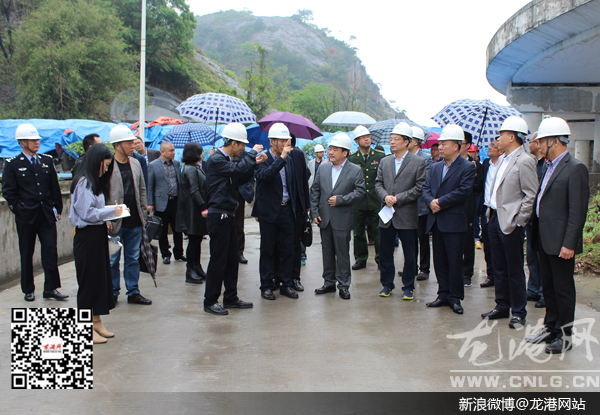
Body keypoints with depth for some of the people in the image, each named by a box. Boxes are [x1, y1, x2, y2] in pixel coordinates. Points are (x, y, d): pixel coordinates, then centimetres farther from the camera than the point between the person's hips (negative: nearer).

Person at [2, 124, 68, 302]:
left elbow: (55, 188, 12)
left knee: (51, 251, -2)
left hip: (47, 214, 3)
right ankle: (28, 290, 19)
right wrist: (18, 208, -6)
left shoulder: (47, 161, 9)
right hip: (26, 216, -2)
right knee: (26, 254, 7)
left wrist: (57, 209, 9)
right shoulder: (12, 164, -1)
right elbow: (8, 191, -1)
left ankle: (50, 288, 7)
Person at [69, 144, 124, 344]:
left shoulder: (94, 182, 16)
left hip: (97, 235, 10)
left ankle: (97, 322, 24)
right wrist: (111, 211, -12)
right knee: (89, 281, -1)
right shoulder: (84, 183, -15)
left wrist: (106, 219, 3)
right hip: (87, 237, -10)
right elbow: (87, 213, -20)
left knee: (101, 278, 14)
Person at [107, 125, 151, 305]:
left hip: (134, 222, 5)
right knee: (113, 260, 5)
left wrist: (143, 214, 12)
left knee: (133, 258, 11)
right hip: (115, 223, -5)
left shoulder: (135, 163, 10)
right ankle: (113, 293, 19)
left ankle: (133, 293, 20)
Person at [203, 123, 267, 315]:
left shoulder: (227, 160, 16)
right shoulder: (216, 160, -14)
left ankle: (231, 298, 22)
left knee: (232, 259, 13)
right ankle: (210, 301, 7)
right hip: (218, 216, -10)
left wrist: (254, 163, 9)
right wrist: (252, 153, -14)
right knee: (218, 260, -3)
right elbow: (237, 169, -27)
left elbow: (240, 179, 19)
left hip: (228, 216, 10)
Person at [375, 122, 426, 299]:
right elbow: (378, 183, 10)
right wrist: (385, 196, -11)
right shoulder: (384, 161, 11)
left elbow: (419, 187, -8)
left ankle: (408, 287, 17)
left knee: (409, 255, 5)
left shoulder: (418, 162, -3)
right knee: (385, 253, 10)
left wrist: (398, 198, -14)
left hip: (407, 216, -4)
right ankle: (387, 284, 23)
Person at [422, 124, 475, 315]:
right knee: (439, 262, 12)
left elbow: (463, 191, -16)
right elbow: (426, 188, 10)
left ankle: (455, 298, 12)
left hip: (454, 222, -6)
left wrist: (440, 202, -15)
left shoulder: (467, 167, -6)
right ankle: (444, 294, 22)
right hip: (436, 221, 6)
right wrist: (431, 202, -11)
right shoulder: (436, 167, 14)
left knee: (454, 263, 1)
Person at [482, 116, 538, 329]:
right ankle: (502, 307, 28)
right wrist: (491, 212, 13)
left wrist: (518, 221, -16)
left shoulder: (524, 162, -14)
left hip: (511, 223, -8)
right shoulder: (502, 159, 13)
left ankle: (519, 313, 14)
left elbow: (531, 196, -16)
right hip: (494, 219, 8)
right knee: (499, 268, 16)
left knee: (515, 271, 2)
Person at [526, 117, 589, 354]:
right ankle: (550, 328, 29)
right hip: (544, 239, 8)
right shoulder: (548, 167, 13)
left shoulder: (575, 168, -13)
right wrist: (536, 235, 12)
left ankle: (565, 335, 14)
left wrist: (569, 244, -20)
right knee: (548, 286, 16)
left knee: (563, 288, 3)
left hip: (560, 242, -8)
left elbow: (578, 210, -17)